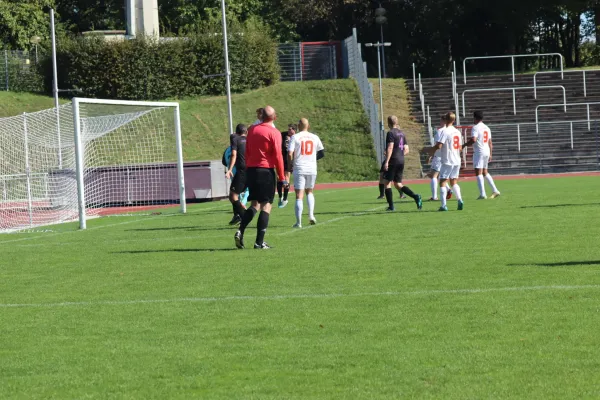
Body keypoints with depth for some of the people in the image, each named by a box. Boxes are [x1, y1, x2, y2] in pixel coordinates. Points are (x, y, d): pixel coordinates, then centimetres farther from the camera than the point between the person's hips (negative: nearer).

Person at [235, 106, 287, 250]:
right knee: (266, 205, 0)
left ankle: (240, 232, -4)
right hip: (266, 171, -5)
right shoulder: (274, 133, -7)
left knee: (255, 204, 16)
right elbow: (277, 156, -9)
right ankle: (259, 242, -6)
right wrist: (282, 177, -3)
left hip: (251, 170, 5)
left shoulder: (252, 130, 9)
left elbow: (247, 153, 14)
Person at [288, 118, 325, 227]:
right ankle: (311, 214, 6)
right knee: (309, 191, 23)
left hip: (299, 169, -3)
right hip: (312, 168, 3)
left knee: (299, 195, -1)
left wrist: (290, 163, 5)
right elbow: (322, 153, 11)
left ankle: (298, 222, -5)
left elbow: (290, 154, -13)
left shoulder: (295, 137, -6)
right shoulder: (315, 138, 6)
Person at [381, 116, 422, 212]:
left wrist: (386, 161, -20)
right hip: (401, 161, 8)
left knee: (387, 182, 3)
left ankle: (391, 206, -1)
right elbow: (406, 150, 17)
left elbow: (390, 148, -19)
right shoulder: (401, 133, 15)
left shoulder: (391, 133, -9)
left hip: (393, 161, -8)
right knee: (398, 184, 11)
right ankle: (415, 196, -8)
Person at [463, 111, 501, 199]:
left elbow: (473, 140, -23)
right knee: (485, 172, 19)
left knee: (478, 173, -6)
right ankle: (495, 190, 14)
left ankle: (482, 194, -13)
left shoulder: (476, 127, -10)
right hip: (487, 152, 8)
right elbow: (490, 142, 17)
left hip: (479, 152, -8)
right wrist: (490, 154, 21)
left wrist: (464, 145, -10)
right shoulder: (487, 128, 15)